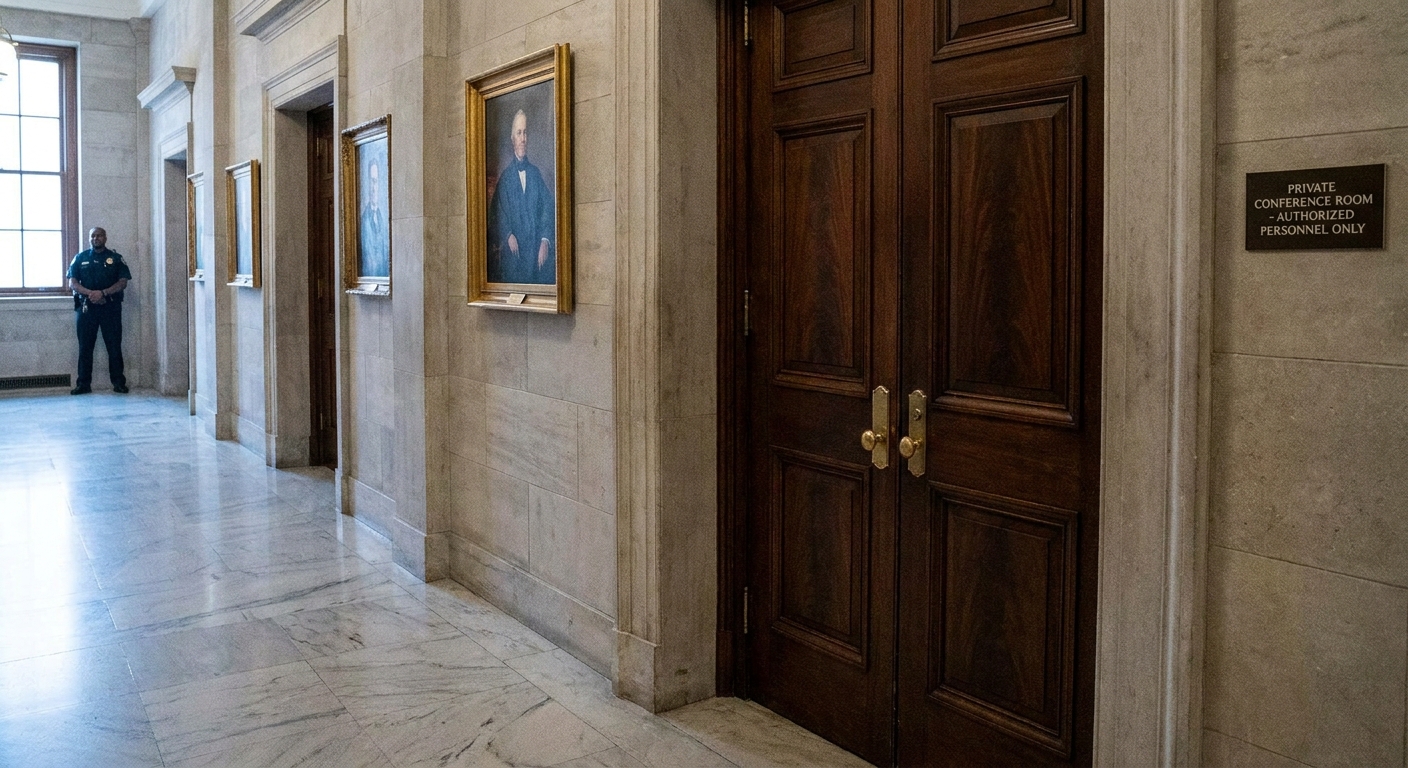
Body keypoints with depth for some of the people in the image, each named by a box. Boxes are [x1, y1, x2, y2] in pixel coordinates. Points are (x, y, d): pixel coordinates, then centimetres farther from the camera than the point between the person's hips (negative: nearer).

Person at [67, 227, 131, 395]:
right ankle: (84, 383, 6)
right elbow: (72, 283, 4)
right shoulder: (80, 258, 11)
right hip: (86, 307, 2)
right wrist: (90, 293, -14)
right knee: (85, 346, 2)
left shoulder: (116, 258, 7)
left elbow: (123, 282, -2)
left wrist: (103, 293, -16)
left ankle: (119, 382, 3)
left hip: (110, 307, -1)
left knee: (114, 346, -2)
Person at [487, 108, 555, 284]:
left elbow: (547, 208, 5)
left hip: (536, 250, 1)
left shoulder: (536, 173, 11)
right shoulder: (505, 177, 7)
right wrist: (508, 236, -15)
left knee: (540, 281, -7)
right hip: (513, 252, -1)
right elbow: (498, 212, 2)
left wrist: (545, 241, -9)